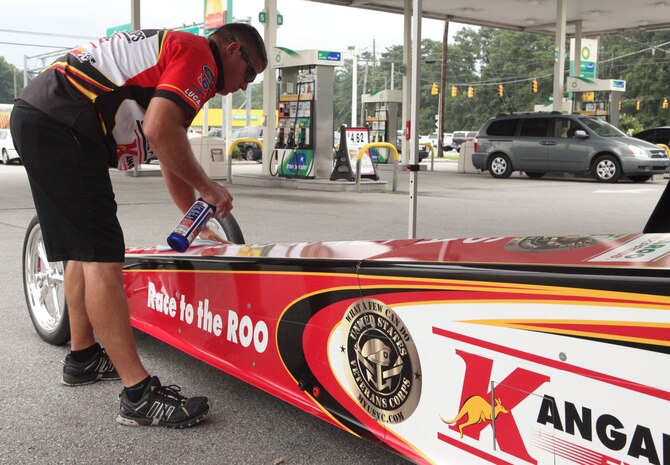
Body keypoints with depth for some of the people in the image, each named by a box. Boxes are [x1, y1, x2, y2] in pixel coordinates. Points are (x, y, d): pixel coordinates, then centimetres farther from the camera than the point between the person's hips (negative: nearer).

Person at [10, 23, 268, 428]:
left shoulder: (173, 52, 28)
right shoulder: (199, 55, -2)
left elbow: (171, 160, 32)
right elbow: (160, 130, -19)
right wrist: (208, 188, -5)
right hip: (62, 127, -11)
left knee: (84, 249, 19)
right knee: (103, 257, -12)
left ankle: (83, 357, 33)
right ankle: (139, 394, -10)